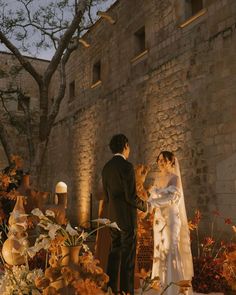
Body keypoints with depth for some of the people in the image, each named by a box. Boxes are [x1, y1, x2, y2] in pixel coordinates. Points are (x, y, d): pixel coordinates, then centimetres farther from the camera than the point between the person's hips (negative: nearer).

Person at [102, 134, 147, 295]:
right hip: (127, 217, -7)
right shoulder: (127, 166, -15)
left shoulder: (106, 167, 9)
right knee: (128, 255, 0)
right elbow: (131, 196, -18)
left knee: (114, 254, 14)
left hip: (113, 217, 8)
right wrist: (144, 205, -1)